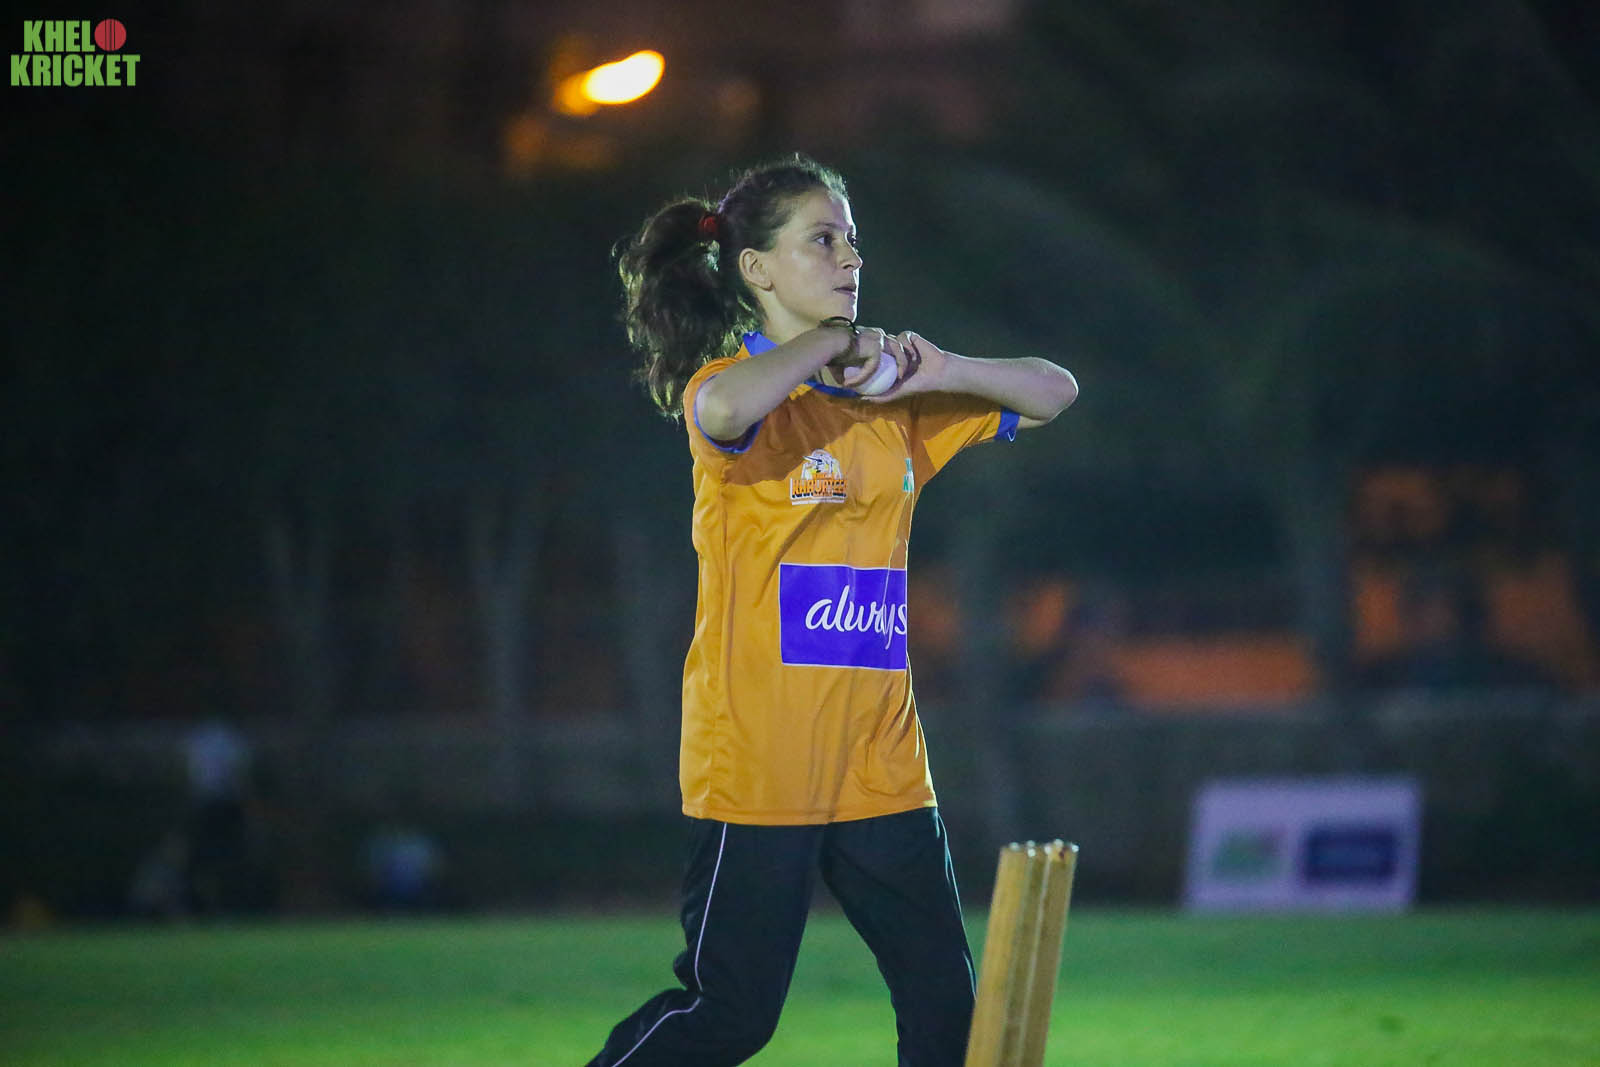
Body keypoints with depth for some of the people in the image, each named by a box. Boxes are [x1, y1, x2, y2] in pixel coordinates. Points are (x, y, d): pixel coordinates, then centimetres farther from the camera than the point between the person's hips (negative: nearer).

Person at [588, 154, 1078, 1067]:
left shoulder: (891, 401, 13)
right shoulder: (738, 384, -7)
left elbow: (1053, 393, 14)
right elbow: (722, 410, -34)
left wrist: (938, 373, -3)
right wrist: (830, 345, -19)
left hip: (880, 764, 6)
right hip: (759, 763, -6)